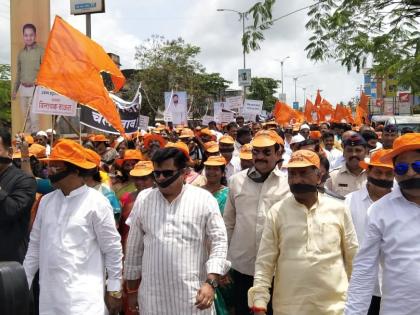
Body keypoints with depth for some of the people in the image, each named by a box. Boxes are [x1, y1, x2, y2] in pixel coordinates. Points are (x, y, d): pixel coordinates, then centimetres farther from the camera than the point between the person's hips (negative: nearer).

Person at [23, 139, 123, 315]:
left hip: (84, 295, -5)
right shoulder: (46, 201, 7)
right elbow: (35, 244, 14)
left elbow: (113, 249, -6)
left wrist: (114, 290, -4)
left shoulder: (96, 202, -9)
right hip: (48, 293, 5)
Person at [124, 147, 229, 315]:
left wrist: (211, 282, -13)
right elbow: (134, 248, 9)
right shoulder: (143, 199, 3)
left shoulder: (204, 199, -3)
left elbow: (219, 242, -3)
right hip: (152, 296, 2)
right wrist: (132, 290, 12)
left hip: (193, 294, -2)